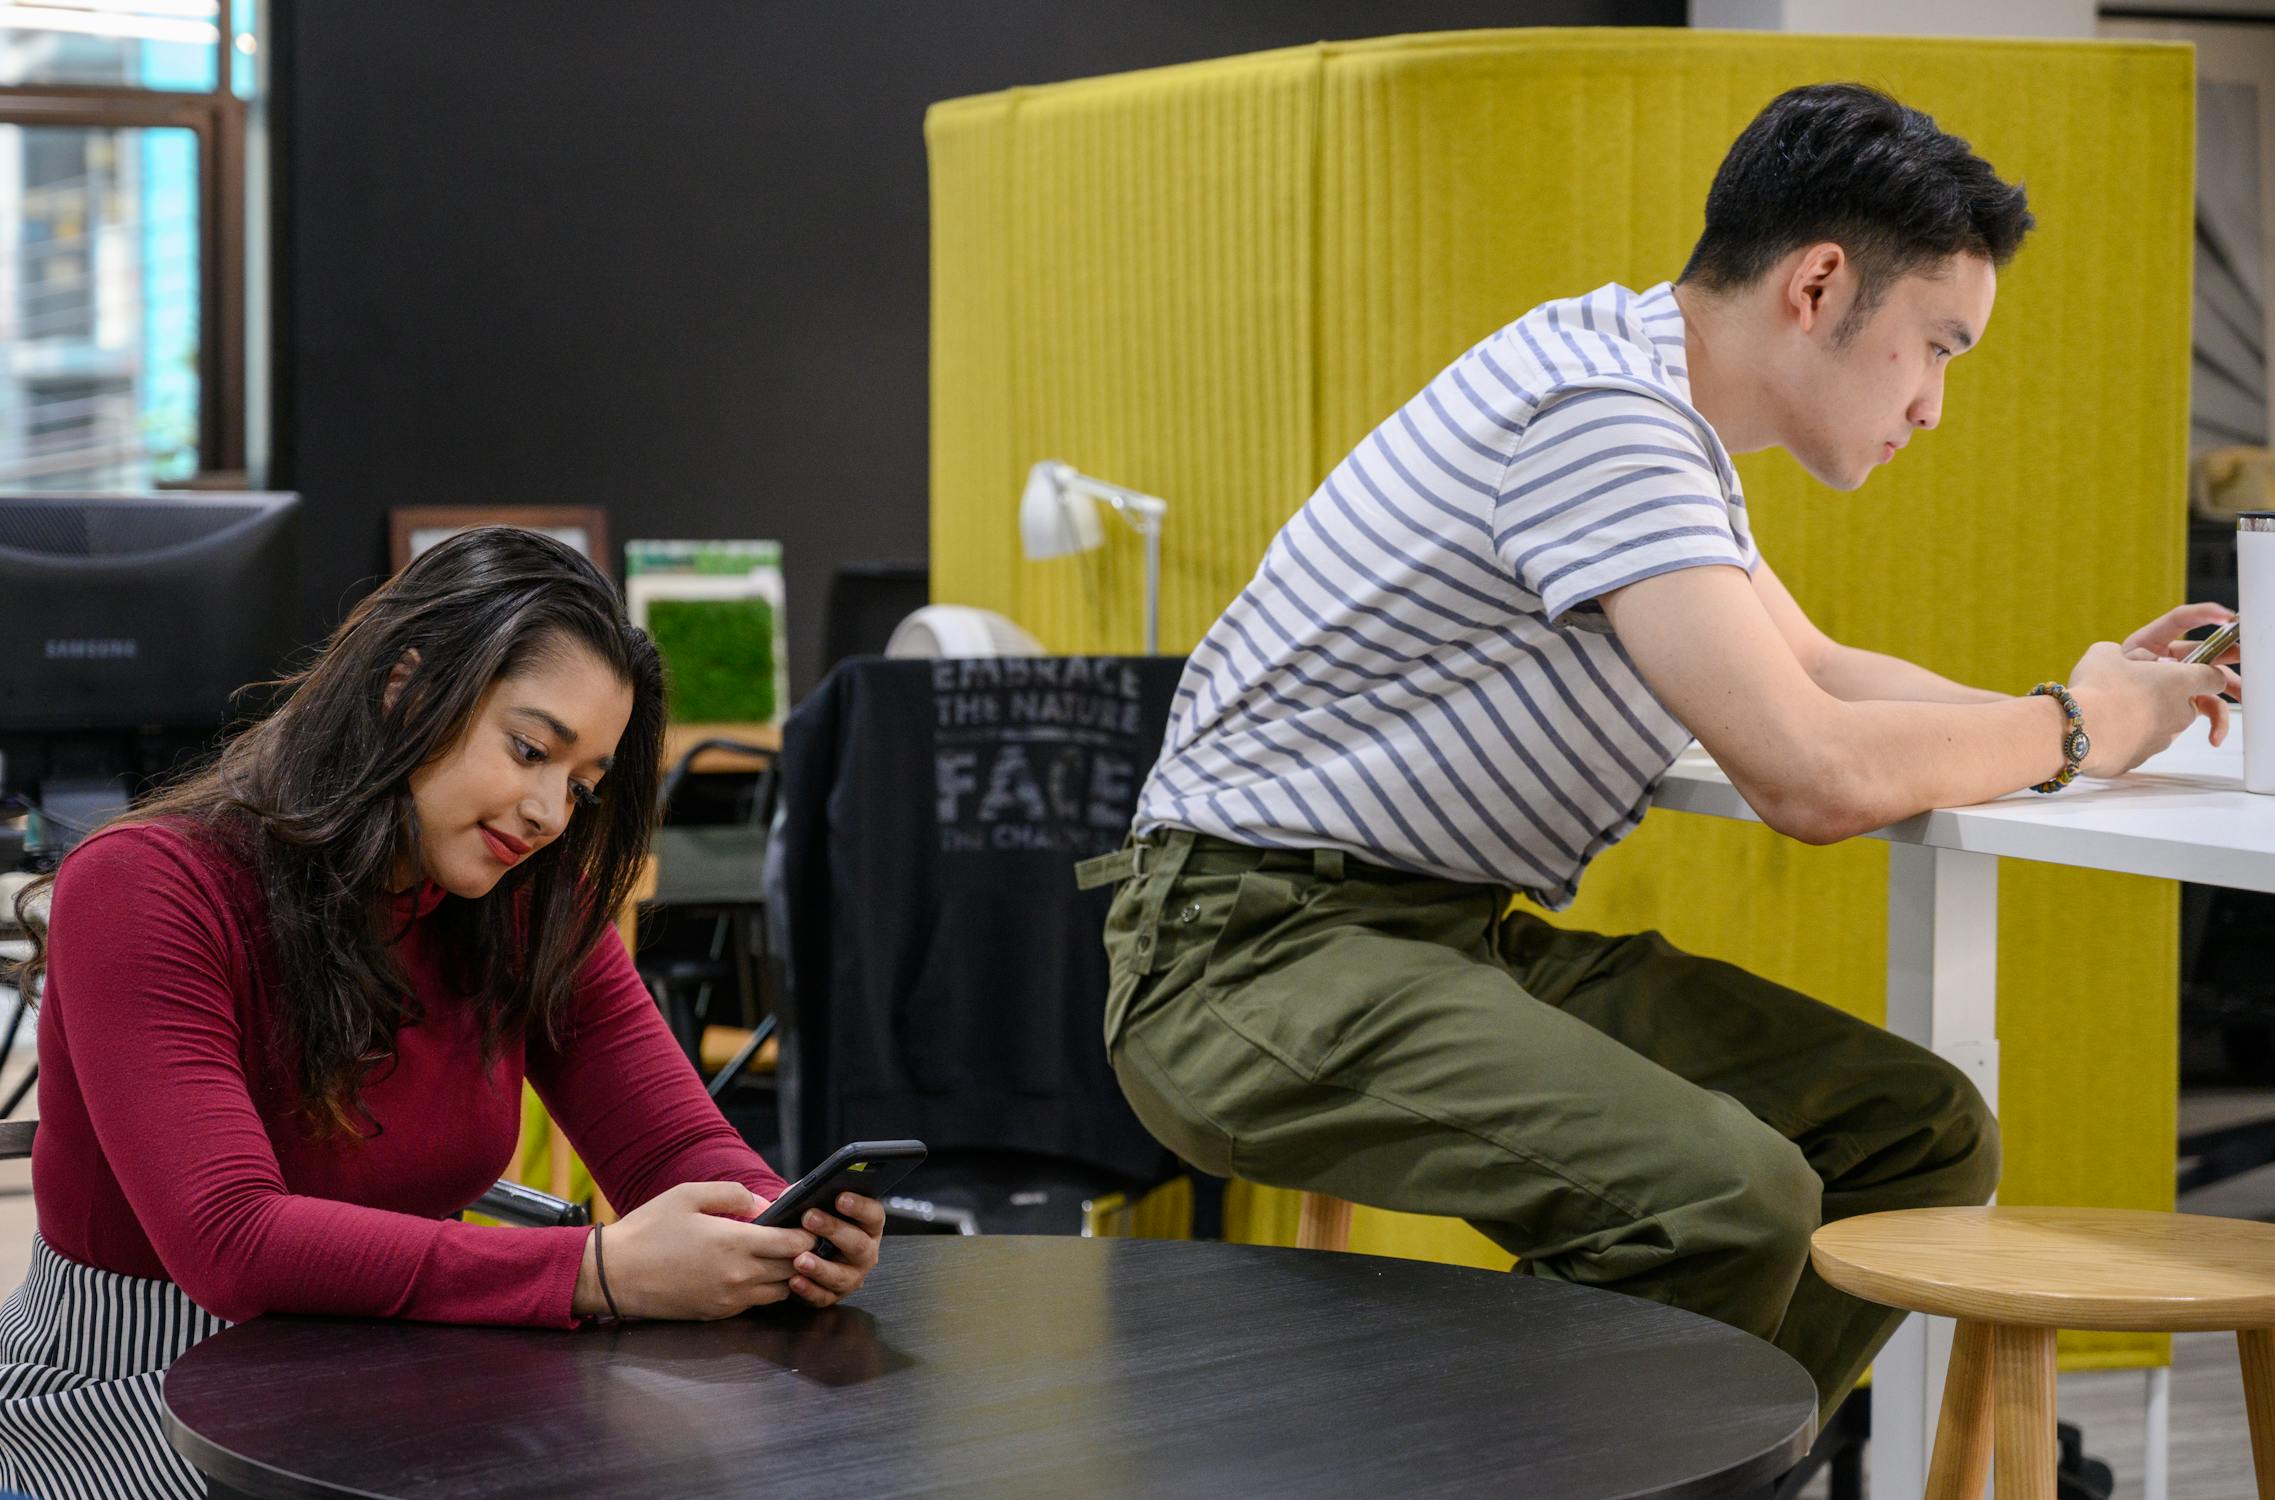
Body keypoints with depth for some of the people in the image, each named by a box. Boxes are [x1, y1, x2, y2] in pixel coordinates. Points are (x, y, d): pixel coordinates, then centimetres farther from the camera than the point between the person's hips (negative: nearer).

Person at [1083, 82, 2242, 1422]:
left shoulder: (1665, 416, 15)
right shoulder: (1596, 409, -19)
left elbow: (1818, 670, 29)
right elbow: (1812, 773, -26)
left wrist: (2068, 704, 12)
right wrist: (2071, 732, -7)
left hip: (1461, 939, 10)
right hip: (1263, 944, -10)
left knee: (1924, 1136, 1)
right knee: (1731, 1199, -31)